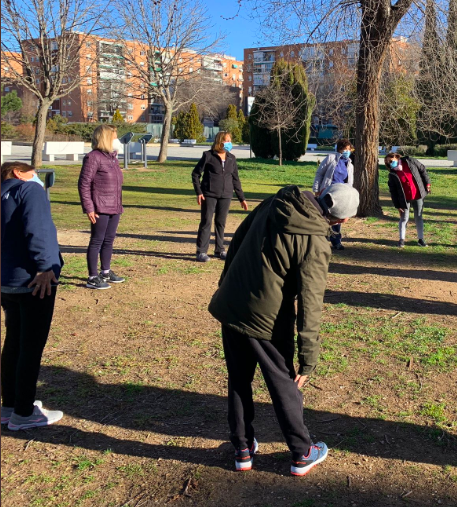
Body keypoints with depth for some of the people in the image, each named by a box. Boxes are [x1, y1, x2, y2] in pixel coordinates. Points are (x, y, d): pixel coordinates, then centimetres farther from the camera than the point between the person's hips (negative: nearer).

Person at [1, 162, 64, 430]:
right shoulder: (30, 190, -6)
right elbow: (36, 229, -21)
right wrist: (44, 266, -21)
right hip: (33, 281, -9)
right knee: (32, 346, 1)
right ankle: (23, 413, 12)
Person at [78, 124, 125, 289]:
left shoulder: (112, 157, 14)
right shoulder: (93, 158, -12)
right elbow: (84, 184, -15)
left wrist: (119, 205, 16)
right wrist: (89, 208, -18)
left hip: (114, 208, 8)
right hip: (100, 209, -8)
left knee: (109, 240, 16)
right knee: (97, 241, -2)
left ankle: (106, 272, 30)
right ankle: (93, 278, 5)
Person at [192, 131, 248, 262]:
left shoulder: (231, 158, 10)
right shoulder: (208, 156, -3)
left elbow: (235, 179, 15)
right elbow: (195, 173, 0)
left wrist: (242, 198, 13)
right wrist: (198, 192, -10)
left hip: (225, 196, 4)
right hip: (209, 195, -4)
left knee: (221, 223, 9)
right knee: (206, 222, -3)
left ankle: (220, 250, 20)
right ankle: (201, 251, 1)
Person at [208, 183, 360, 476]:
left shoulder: (274, 204, -1)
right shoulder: (315, 244, -19)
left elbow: (237, 240, 9)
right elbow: (310, 304, -20)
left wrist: (227, 285, 22)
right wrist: (308, 360, -12)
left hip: (229, 307, 6)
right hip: (267, 320, -5)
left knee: (239, 381, 19)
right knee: (284, 385, 13)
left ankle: (243, 449, 32)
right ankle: (302, 454, 31)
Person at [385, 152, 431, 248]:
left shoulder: (409, 161, -6)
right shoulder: (392, 175, -8)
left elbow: (422, 170, 4)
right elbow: (393, 191, -6)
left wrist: (427, 183, 0)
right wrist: (397, 205, -8)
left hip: (418, 196, 1)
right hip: (405, 199, -1)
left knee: (419, 217, 10)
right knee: (404, 219, 2)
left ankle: (420, 239, 19)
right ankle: (402, 240, 13)